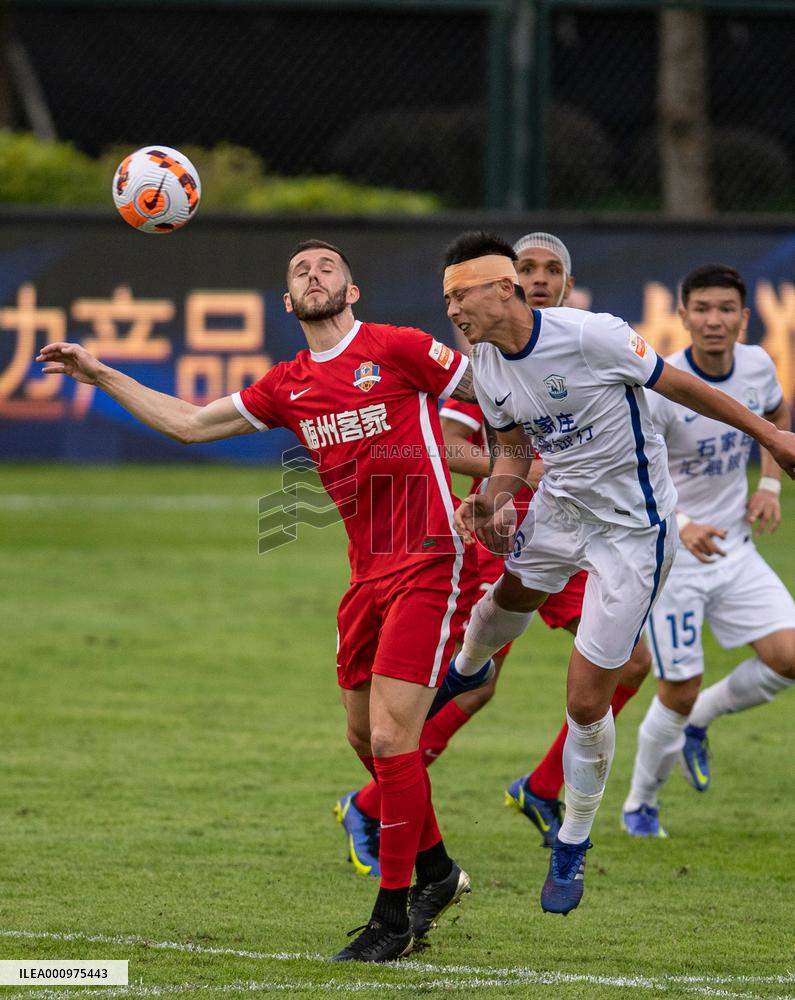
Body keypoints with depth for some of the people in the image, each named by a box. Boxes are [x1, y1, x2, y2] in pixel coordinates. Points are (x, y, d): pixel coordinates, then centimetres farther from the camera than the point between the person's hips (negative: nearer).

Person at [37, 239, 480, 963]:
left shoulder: (397, 349, -7)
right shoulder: (289, 386, 12)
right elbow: (190, 422, 20)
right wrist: (99, 375, 19)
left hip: (426, 565, -7)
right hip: (367, 573, 7)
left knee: (391, 735, -12)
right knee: (365, 734, 15)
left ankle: (394, 913, -1)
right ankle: (436, 870, 36)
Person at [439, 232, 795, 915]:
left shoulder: (591, 335, -28)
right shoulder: (486, 366, -6)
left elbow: (678, 385, -14)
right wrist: (493, 499, -10)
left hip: (633, 529, -6)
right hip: (560, 507, 6)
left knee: (587, 703, -6)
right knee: (508, 596, 33)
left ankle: (573, 847, 16)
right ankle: (466, 670, 70)